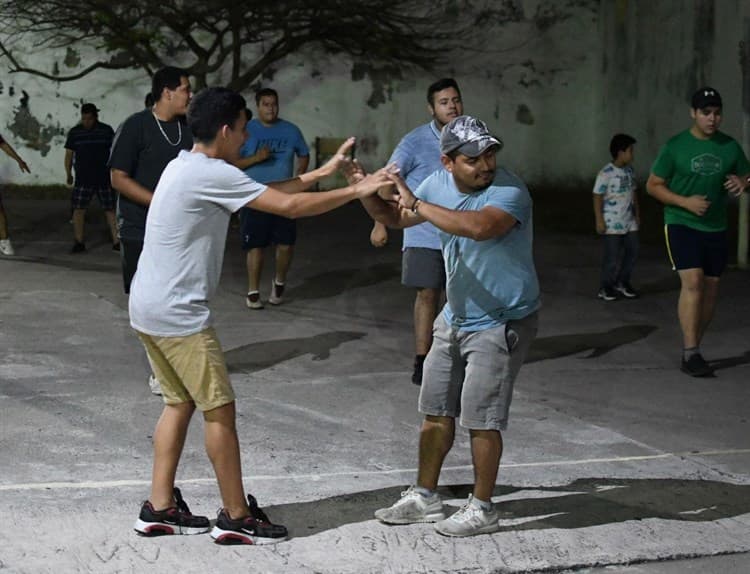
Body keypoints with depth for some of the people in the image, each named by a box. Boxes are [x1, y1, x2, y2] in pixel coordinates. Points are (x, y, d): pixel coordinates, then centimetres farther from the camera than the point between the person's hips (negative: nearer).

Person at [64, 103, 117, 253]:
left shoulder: (106, 131, 1)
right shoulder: (75, 132, 3)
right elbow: (69, 154, 6)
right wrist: (68, 174, 2)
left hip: (104, 178, -1)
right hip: (83, 178, 1)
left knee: (110, 209, 2)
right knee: (78, 209, -3)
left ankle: (116, 241, 7)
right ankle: (79, 242, 5)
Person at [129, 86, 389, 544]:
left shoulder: (188, 166, 13)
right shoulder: (213, 174, -17)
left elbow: (268, 192, 19)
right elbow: (289, 206, -17)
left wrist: (322, 173, 19)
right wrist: (357, 191, -9)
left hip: (149, 308, 10)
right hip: (179, 314, -10)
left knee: (180, 403, 17)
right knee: (220, 409, 0)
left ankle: (159, 509, 20)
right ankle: (237, 517, 9)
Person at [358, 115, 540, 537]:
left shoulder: (510, 192, -24)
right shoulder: (439, 184, -1)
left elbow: (481, 226, -45)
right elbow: (395, 218, 15)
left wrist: (419, 206, -37)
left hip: (501, 324, -7)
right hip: (456, 317, 8)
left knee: (481, 418, -3)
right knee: (436, 411, 14)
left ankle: (482, 509, 12)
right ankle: (425, 498, 28)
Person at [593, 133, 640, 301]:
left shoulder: (629, 171, 7)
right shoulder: (606, 173, -15)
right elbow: (598, 197, -13)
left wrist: (637, 214, 17)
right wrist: (599, 220, -15)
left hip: (629, 221, 7)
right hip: (612, 223, -7)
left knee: (632, 251, 9)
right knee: (612, 256, -3)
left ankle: (622, 282, 25)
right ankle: (606, 287, 12)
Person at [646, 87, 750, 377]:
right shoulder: (675, 146, -5)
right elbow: (653, 185, -2)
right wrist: (685, 202, -16)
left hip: (716, 229, 4)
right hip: (682, 225, -4)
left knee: (710, 289, 6)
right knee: (692, 283, -18)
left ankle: (692, 350, 20)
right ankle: (690, 354, -18)